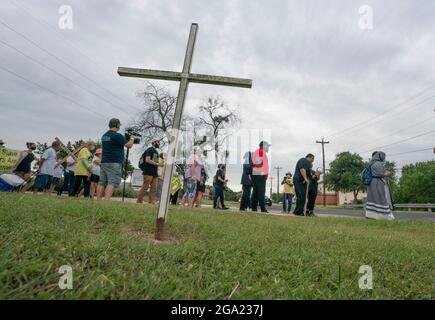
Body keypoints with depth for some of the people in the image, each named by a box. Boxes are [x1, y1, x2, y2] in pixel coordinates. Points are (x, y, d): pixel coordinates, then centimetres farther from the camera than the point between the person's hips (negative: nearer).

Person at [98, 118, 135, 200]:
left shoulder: (104, 136, 16)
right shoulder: (117, 135, -10)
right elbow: (129, 145, -10)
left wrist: (127, 139, 23)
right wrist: (132, 139, 10)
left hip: (104, 162, 8)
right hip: (114, 163, -8)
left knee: (102, 183, 7)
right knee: (112, 183, -9)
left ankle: (99, 200, 7)